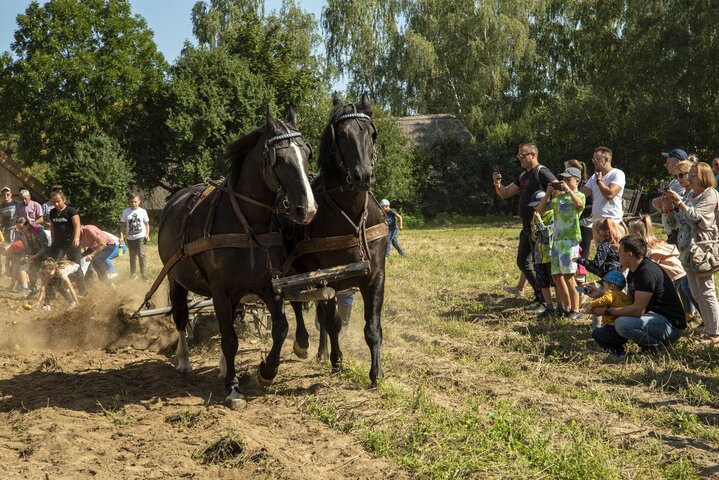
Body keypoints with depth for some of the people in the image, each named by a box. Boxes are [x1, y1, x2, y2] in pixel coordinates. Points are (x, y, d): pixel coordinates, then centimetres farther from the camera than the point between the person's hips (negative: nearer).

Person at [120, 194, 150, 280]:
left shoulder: (143, 211, 1)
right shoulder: (126, 212, 2)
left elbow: (147, 224, 8)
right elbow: (122, 225, 6)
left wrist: (147, 234, -4)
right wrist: (121, 236, -3)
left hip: (141, 237, -2)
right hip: (130, 237, 2)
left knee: (141, 254, -11)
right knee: (132, 256, 11)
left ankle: (143, 273, -5)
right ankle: (133, 273, 22)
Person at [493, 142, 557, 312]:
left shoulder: (542, 173, -12)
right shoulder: (523, 176, 16)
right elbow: (505, 193, 18)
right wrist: (497, 184, -2)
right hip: (527, 226, 10)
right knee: (523, 262, 14)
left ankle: (545, 302, 1)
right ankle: (540, 296, 23)